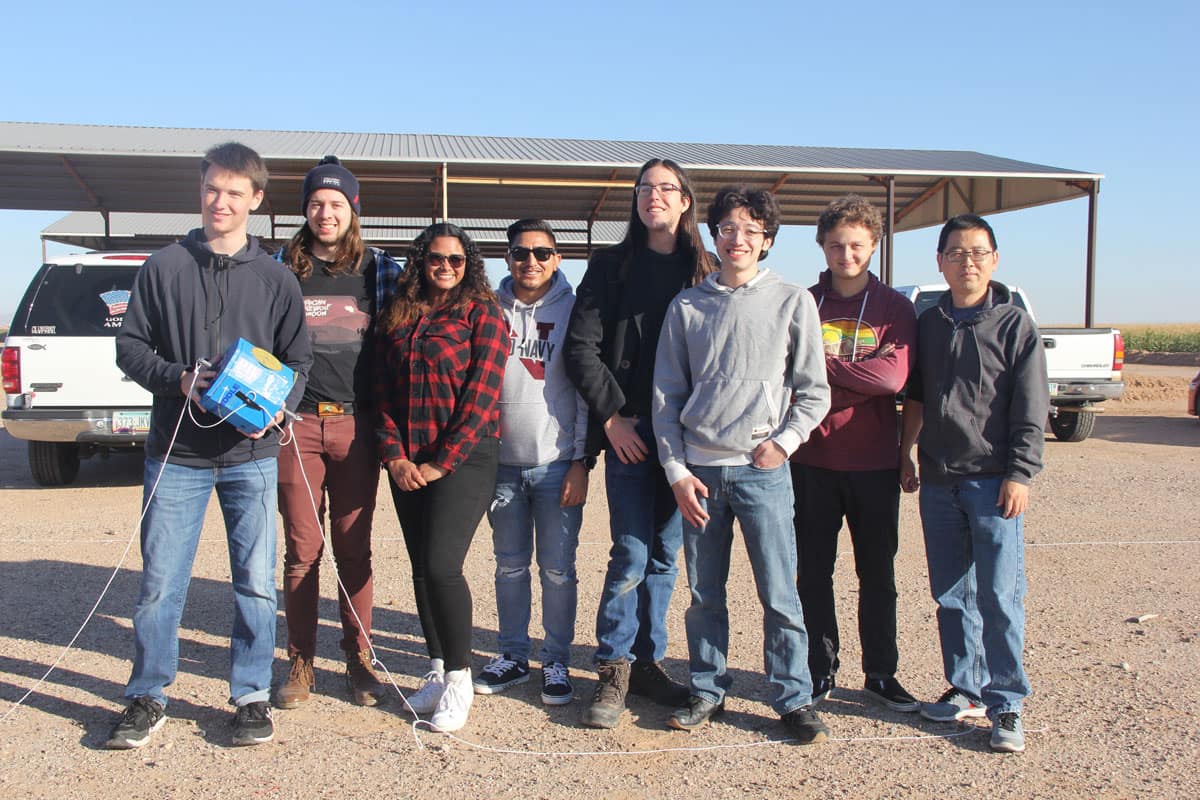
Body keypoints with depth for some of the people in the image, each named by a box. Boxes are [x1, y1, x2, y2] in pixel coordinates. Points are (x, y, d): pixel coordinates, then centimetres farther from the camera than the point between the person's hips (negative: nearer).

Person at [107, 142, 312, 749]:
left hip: (252, 455, 0)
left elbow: (299, 362, 8)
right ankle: (148, 698, 21)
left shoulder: (276, 279, 6)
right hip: (177, 454, 0)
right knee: (160, 582, 4)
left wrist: (276, 406, -11)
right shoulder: (163, 268, 5)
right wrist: (174, 378, -12)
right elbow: (129, 345, 6)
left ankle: (252, 697, 19)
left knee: (256, 583, 4)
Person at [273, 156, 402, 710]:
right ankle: (300, 661, 16)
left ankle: (359, 659, 17)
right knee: (301, 549, 3)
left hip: (356, 423, 0)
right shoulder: (282, 268, 8)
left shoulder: (379, 270, 9)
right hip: (296, 421, 0)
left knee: (354, 547, 6)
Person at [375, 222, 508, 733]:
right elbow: (382, 392, 9)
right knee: (422, 569, 10)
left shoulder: (482, 315, -2)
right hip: (407, 464, 5)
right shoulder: (397, 319, 12)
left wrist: (441, 462, -12)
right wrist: (394, 455, -4)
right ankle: (437, 671, 24)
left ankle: (459, 678, 1)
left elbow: (482, 396, -9)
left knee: (441, 565, -15)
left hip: (463, 459, -5)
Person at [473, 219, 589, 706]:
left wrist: (580, 460, -6)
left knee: (557, 568, 3)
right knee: (510, 565, 11)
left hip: (557, 462, -2)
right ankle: (513, 656, 24)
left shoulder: (573, 311, 0)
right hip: (503, 462, 3)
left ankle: (557, 662, 16)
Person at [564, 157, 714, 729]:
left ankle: (648, 660, 22)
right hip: (628, 429, -2)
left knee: (665, 554, 9)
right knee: (632, 554, -5)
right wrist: (612, 415, -8)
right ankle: (614, 670, 10)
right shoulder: (612, 266, 5)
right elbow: (581, 347, -1)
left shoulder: (704, 271, 10)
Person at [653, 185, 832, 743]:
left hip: (763, 470, -2)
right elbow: (666, 395, 8)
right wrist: (676, 470, 1)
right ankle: (707, 691, 23)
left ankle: (794, 699, 14)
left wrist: (784, 442, -9)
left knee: (779, 595, 0)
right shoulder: (687, 306, 8)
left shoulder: (792, 302, 4)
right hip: (699, 470, 2)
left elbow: (814, 392, 6)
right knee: (704, 594, 9)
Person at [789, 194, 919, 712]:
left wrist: (824, 364, -11)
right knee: (814, 571, 7)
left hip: (875, 461, 0)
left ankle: (881, 673, 21)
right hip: (813, 460, 1)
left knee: (877, 572, 9)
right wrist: (857, 379, -13)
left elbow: (893, 376, -14)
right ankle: (820, 670, 20)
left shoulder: (895, 308, 2)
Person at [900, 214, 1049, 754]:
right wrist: (906, 457, 15)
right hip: (938, 481, 5)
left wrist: (1019, 474, -10)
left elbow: (1031, 410, -4)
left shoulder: (1014, 324, -1)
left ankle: (1005, 703, 8)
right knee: (950, 594, 11)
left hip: (993, 481, -4)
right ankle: (966, 690, 23)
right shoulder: (928, 324, 11)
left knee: (999, 597, -3)